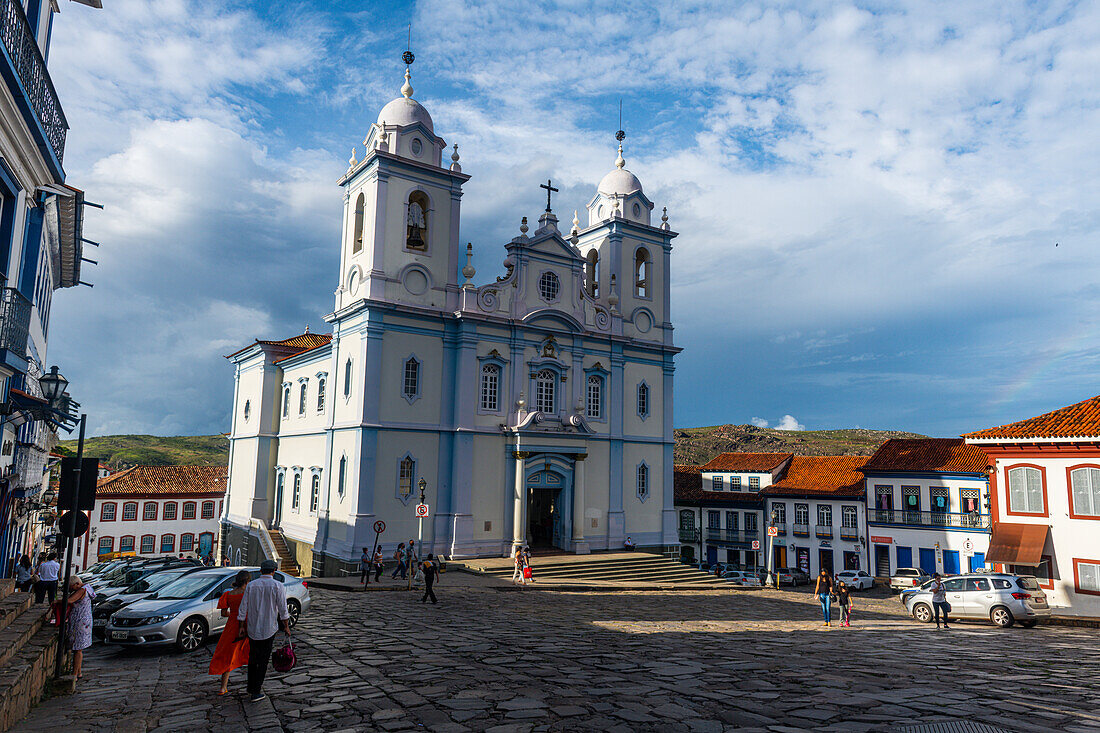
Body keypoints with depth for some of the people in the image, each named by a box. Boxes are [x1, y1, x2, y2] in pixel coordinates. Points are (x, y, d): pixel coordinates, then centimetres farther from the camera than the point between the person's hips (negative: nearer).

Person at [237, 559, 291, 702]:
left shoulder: (250, 585, 1)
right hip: (268, 629, -4)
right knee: (263, 660, 4)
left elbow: (243, 608, 4)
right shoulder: (278, 586, -9)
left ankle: (251, 688, 28)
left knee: (253, 658, 18)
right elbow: (283, 609, -8)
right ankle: (256, 692, 5)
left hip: (252, 628, 4)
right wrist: (286, 626, 4)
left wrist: (242, 626, 13)